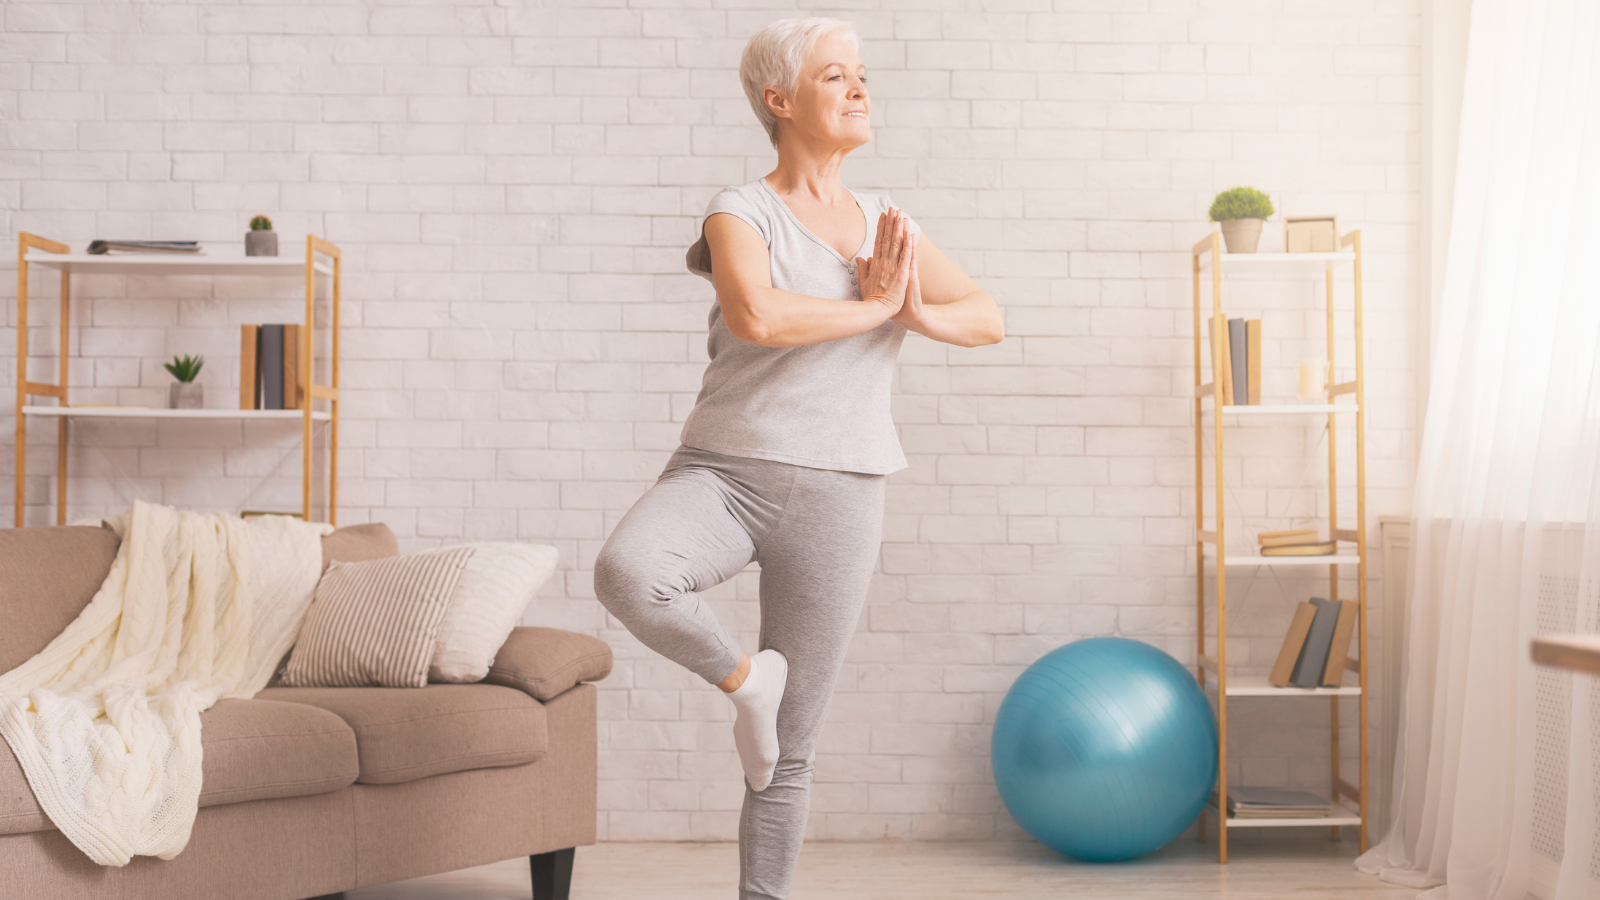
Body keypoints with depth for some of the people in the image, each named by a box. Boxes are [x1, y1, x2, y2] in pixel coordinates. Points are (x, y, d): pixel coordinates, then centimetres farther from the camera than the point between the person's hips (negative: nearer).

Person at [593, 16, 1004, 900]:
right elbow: (756, 317, -24)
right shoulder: (740, 212, -4)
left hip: (835, 494, 3)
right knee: (626, 571, -36)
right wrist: (873, 305, -12)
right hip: (725, 468, -3)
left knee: (790, 754, 6)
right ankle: (745, 678, -8)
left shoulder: (886, 223, 13)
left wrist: (916, 311, -9)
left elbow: (988, 320, 11)